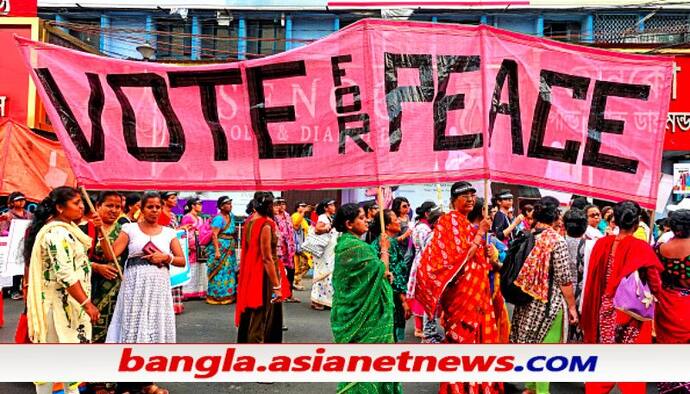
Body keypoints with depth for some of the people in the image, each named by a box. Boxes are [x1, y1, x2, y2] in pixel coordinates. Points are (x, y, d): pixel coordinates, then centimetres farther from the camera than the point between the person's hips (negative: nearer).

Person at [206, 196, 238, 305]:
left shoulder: (231, 215, 9)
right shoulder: (219, 218, -15)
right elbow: (214, 235, -20)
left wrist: (234, 243, 11)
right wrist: (217, 250, -24)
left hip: (230, 249, 8)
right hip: (220, 248, -8)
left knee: (230, 271, 12)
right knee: (219, 272, -2)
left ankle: (228, 295, 21)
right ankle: (217, 296, 6)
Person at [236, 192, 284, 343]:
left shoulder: (250, 221, 5)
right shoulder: (266, 225, -20)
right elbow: (267, 258, -22)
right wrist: (276, 286, -21)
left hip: (250, 273, 8)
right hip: (263, 276, -8)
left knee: (251, 317, 20)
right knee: (260, 320, 2)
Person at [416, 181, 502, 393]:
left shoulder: (464, 222, 15)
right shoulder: (450, 221, -12)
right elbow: (462, 256, -20)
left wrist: (488, 256, 3)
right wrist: (480, 232, -16)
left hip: (474, 289, 9)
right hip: (462, 290, -9)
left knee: (470, 335, 14)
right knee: (464, 336, -3)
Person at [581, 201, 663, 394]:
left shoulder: (602, 243, -5)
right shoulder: (642, 248, -15)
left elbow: (593, 280, 3)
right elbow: (655, 286, -8)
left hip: (605, 310, 4)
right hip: (633, 313, -4)